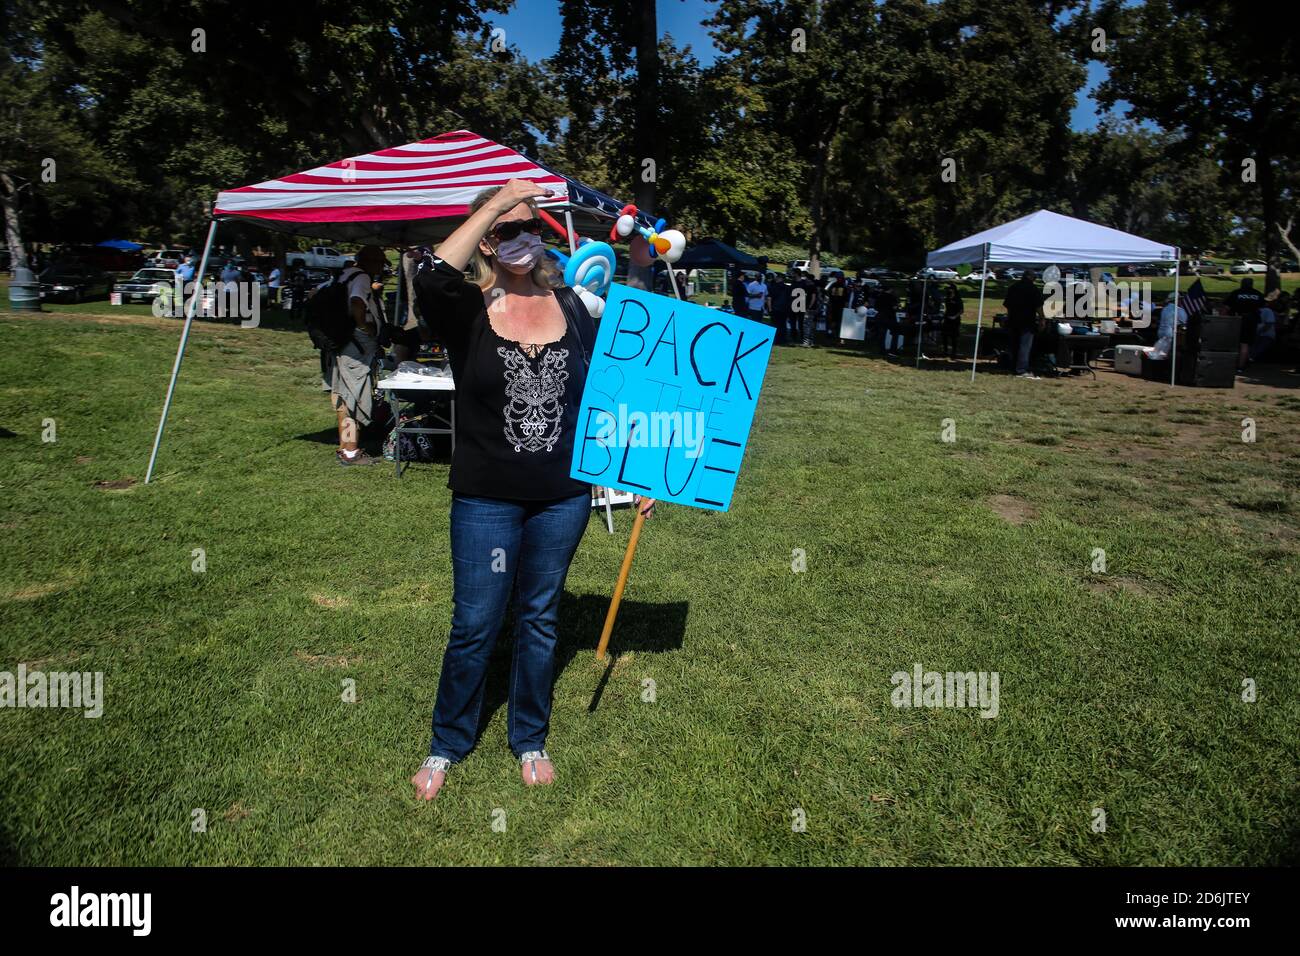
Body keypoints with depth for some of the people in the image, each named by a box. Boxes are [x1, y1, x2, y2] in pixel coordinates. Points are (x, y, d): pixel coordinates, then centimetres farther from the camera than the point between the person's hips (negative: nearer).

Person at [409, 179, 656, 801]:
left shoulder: (568, 304, 4)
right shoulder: (467, 310, -6)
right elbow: (432, 280, -31)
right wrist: (495, 203, -25)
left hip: (564, 498, 3)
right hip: (486, 500, -3)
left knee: (540, 620, 17)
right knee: (474, 626, 7)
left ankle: (529, 739, 37)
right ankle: (447, 744, 32)